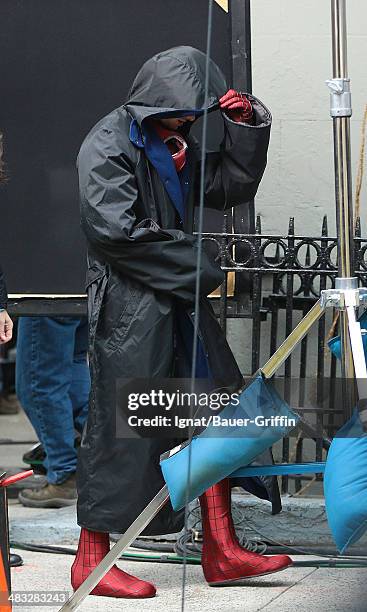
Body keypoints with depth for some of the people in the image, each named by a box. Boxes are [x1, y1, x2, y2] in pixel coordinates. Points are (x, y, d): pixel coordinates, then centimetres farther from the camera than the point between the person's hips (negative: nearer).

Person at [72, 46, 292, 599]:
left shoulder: (178, 145, 15)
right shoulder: (108, 144, -10)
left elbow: (231, 188, 17)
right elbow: (116, 230, -19)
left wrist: (246, 126, 2)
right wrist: (199, 267, -13)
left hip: (180, 299, 9)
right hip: (129, 305, -9)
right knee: (120, 427, -5)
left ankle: (221, 551, 12)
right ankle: (92, 560, 5)